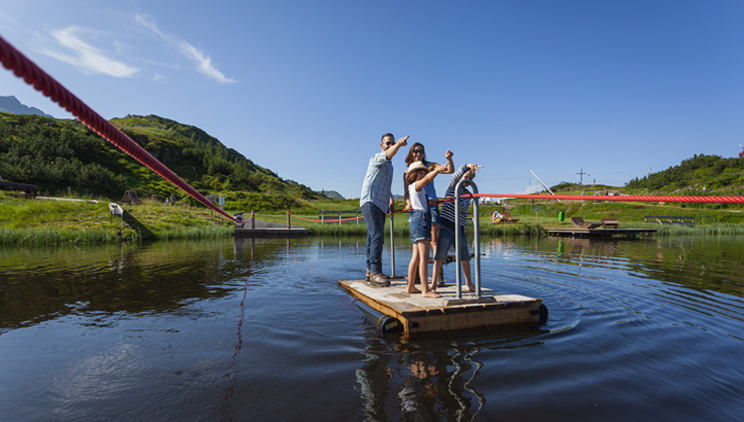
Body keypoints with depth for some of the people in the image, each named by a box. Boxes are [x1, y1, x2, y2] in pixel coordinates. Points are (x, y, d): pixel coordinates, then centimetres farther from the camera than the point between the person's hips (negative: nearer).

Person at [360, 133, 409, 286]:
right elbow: (388, 155, -29)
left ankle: (370, 271, 15)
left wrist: (391, 199, 26)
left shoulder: (389, 165, 23)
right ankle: (375, 273, -21)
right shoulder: (377, 158, -4)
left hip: (381, 205, 9)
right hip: (370, 202, -9)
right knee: (377, 235, -20)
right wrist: (399, 144, -48)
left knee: (374, 238, 9)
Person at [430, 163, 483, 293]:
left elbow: (464, 207, -2)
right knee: (440, 255, -7)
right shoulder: (453, 185, 3)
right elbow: (457, 175, -19)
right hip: (446, 226, -5)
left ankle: (469, 284, 22)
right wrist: (468, 166, -37)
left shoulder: (467, 194, 16)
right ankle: (433, 284, -2)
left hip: (460, 228, 6)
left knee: (465, 256, 9)